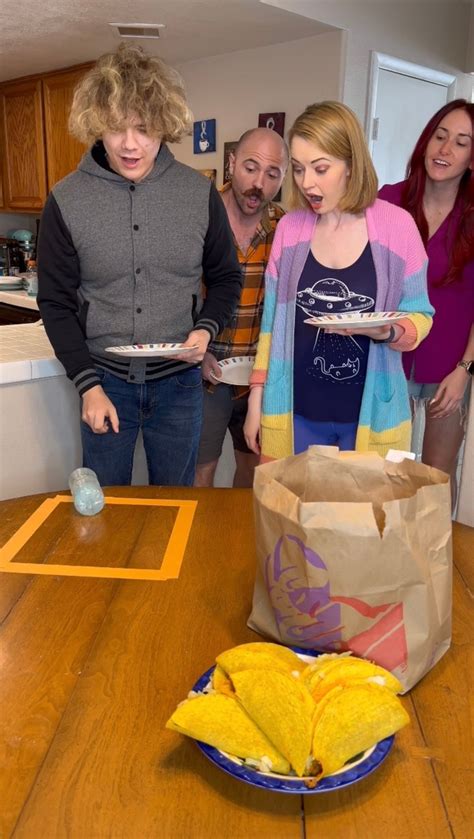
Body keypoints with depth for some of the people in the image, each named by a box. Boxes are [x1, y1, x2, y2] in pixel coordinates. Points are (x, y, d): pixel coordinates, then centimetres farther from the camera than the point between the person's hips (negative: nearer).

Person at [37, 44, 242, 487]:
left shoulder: (200, 193, -4)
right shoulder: (66, 201, -7)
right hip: (105, 380, 0)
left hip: (178, 382, 1)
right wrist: (88, 385, -8)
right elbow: (55, 303, -2)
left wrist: (206, 329, -12)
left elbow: (226, 277, 8)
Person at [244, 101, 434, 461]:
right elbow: (272, 321, 6)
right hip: (297, 412, 2)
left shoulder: (396, 225, -8)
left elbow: (420, 315, 0)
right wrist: (256, 400, 5)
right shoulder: (289, 228, 0)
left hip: (371, 414, -2)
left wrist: (387, 331, -22)